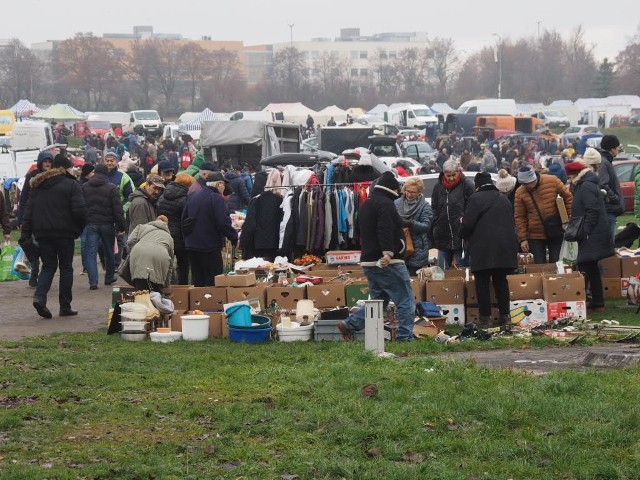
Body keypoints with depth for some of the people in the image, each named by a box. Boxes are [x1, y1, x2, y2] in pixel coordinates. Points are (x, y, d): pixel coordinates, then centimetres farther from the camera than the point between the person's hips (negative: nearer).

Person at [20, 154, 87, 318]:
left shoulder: (38, 185, 11)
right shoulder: (71, 185, -6)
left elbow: (29, 210, 7)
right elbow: (80, 210, -14)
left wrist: (26, 232, 6)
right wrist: (79, 229, 2)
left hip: (42, 233, 4)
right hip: (64, 232, -4)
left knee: (48, 266, 12)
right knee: (66, 267, 7)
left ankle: (39, 296, -12)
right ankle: (65, 306, 7)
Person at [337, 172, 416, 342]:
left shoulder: (366, 205, 20)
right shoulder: (386, 204, -11)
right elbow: (385, 231, -25)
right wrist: (388, 252, -33)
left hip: (368, 261, 9)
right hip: (388, 263, -9)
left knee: (378, 300, 17)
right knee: (406, 301, -3)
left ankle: (349, 324, 9)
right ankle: (405, 337, -6)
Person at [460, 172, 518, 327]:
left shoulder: (475, 198, -6)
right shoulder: (504, 199, 15)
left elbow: (467, 223, -9)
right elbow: (511, 223, 21)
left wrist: (464, 235, 11)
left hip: (482, 247, -6)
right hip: (504, 247, 6)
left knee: (482, 282, 0)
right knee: (501, 281, 13)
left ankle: (485, 317, -3)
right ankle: (505, 316, 11)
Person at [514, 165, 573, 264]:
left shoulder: (552, 181, -8)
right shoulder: (520, 193, -6)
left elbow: (567, 196, 2)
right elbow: (519, 218, -2)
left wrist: (570, 216, -3)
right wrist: (523, 239, -5)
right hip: (535, 236, 0)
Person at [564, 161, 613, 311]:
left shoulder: (586, 187, -14)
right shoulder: (587, 185, 18)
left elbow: (592, 211, -23)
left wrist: (585, 231, -22)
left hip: (591, 237, -11)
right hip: (595, 235, 11)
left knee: (584, 268, -12)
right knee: (592, 268, 15)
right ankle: (597, 302, 19)